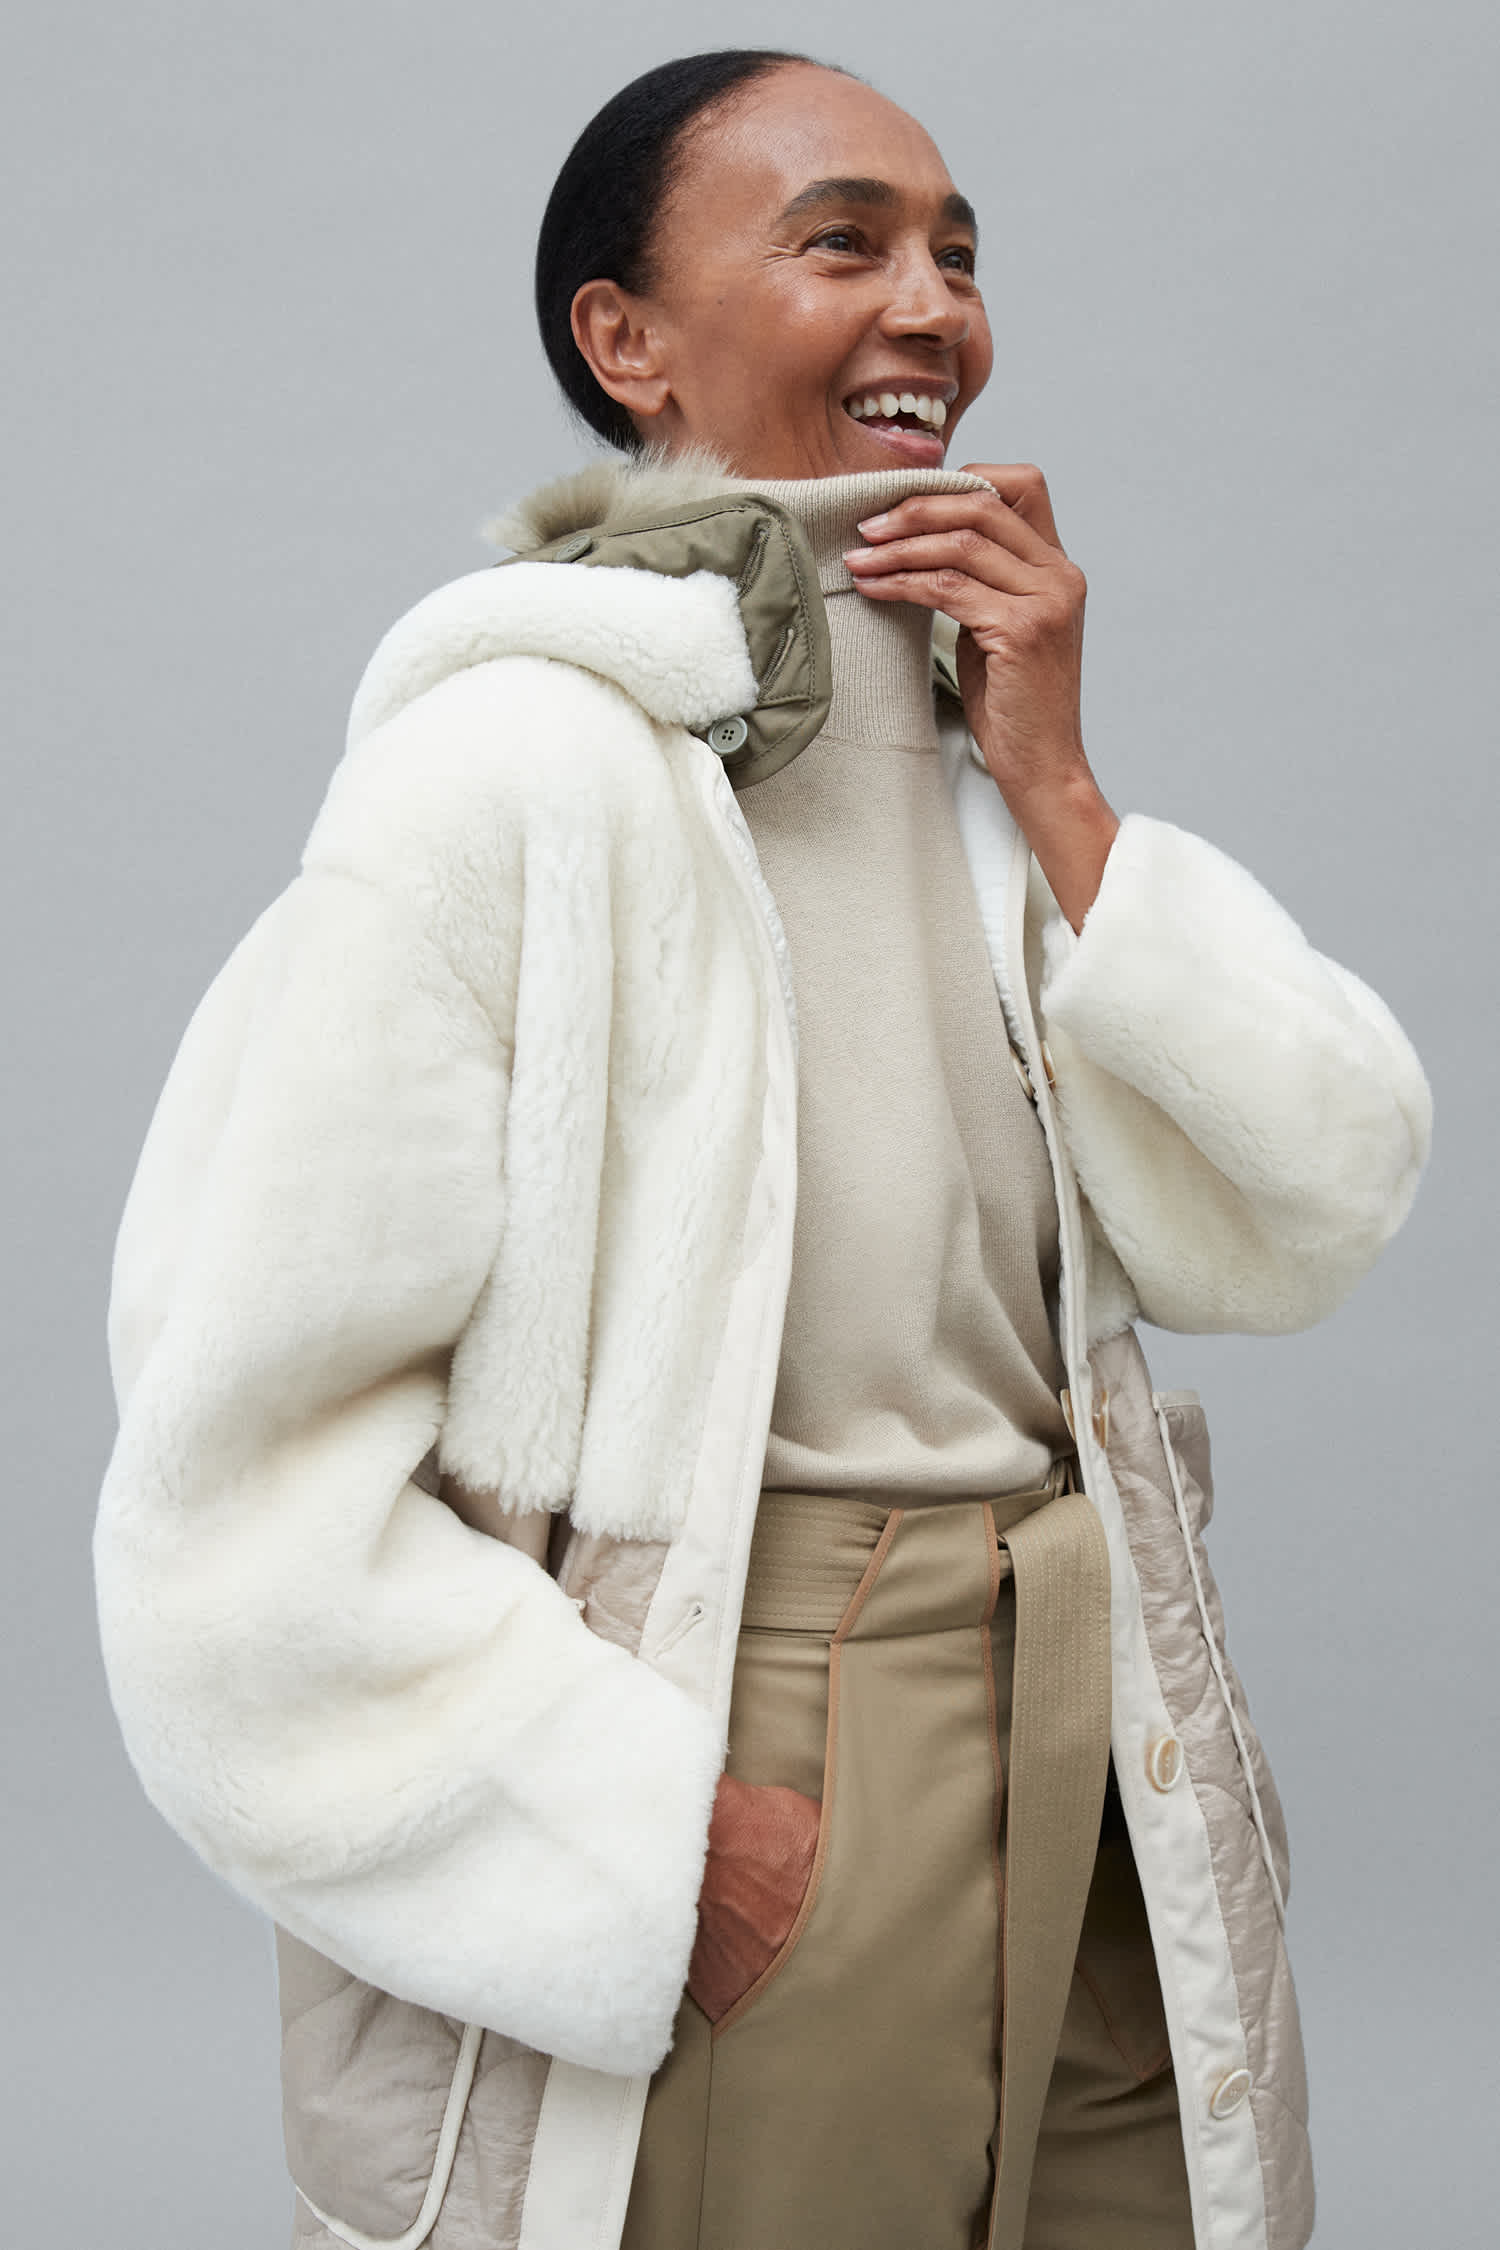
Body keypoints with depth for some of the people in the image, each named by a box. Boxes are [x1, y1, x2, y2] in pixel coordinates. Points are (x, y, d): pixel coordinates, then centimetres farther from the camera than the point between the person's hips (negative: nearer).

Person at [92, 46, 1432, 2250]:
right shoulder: (526, 767, -14)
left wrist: (1055, 791, -8)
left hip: (1091, 1811, 6)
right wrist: (669, 1844, -18)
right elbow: (249, 1471, -17)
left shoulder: (992, 752, 7)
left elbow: (1308, 1216, 0)